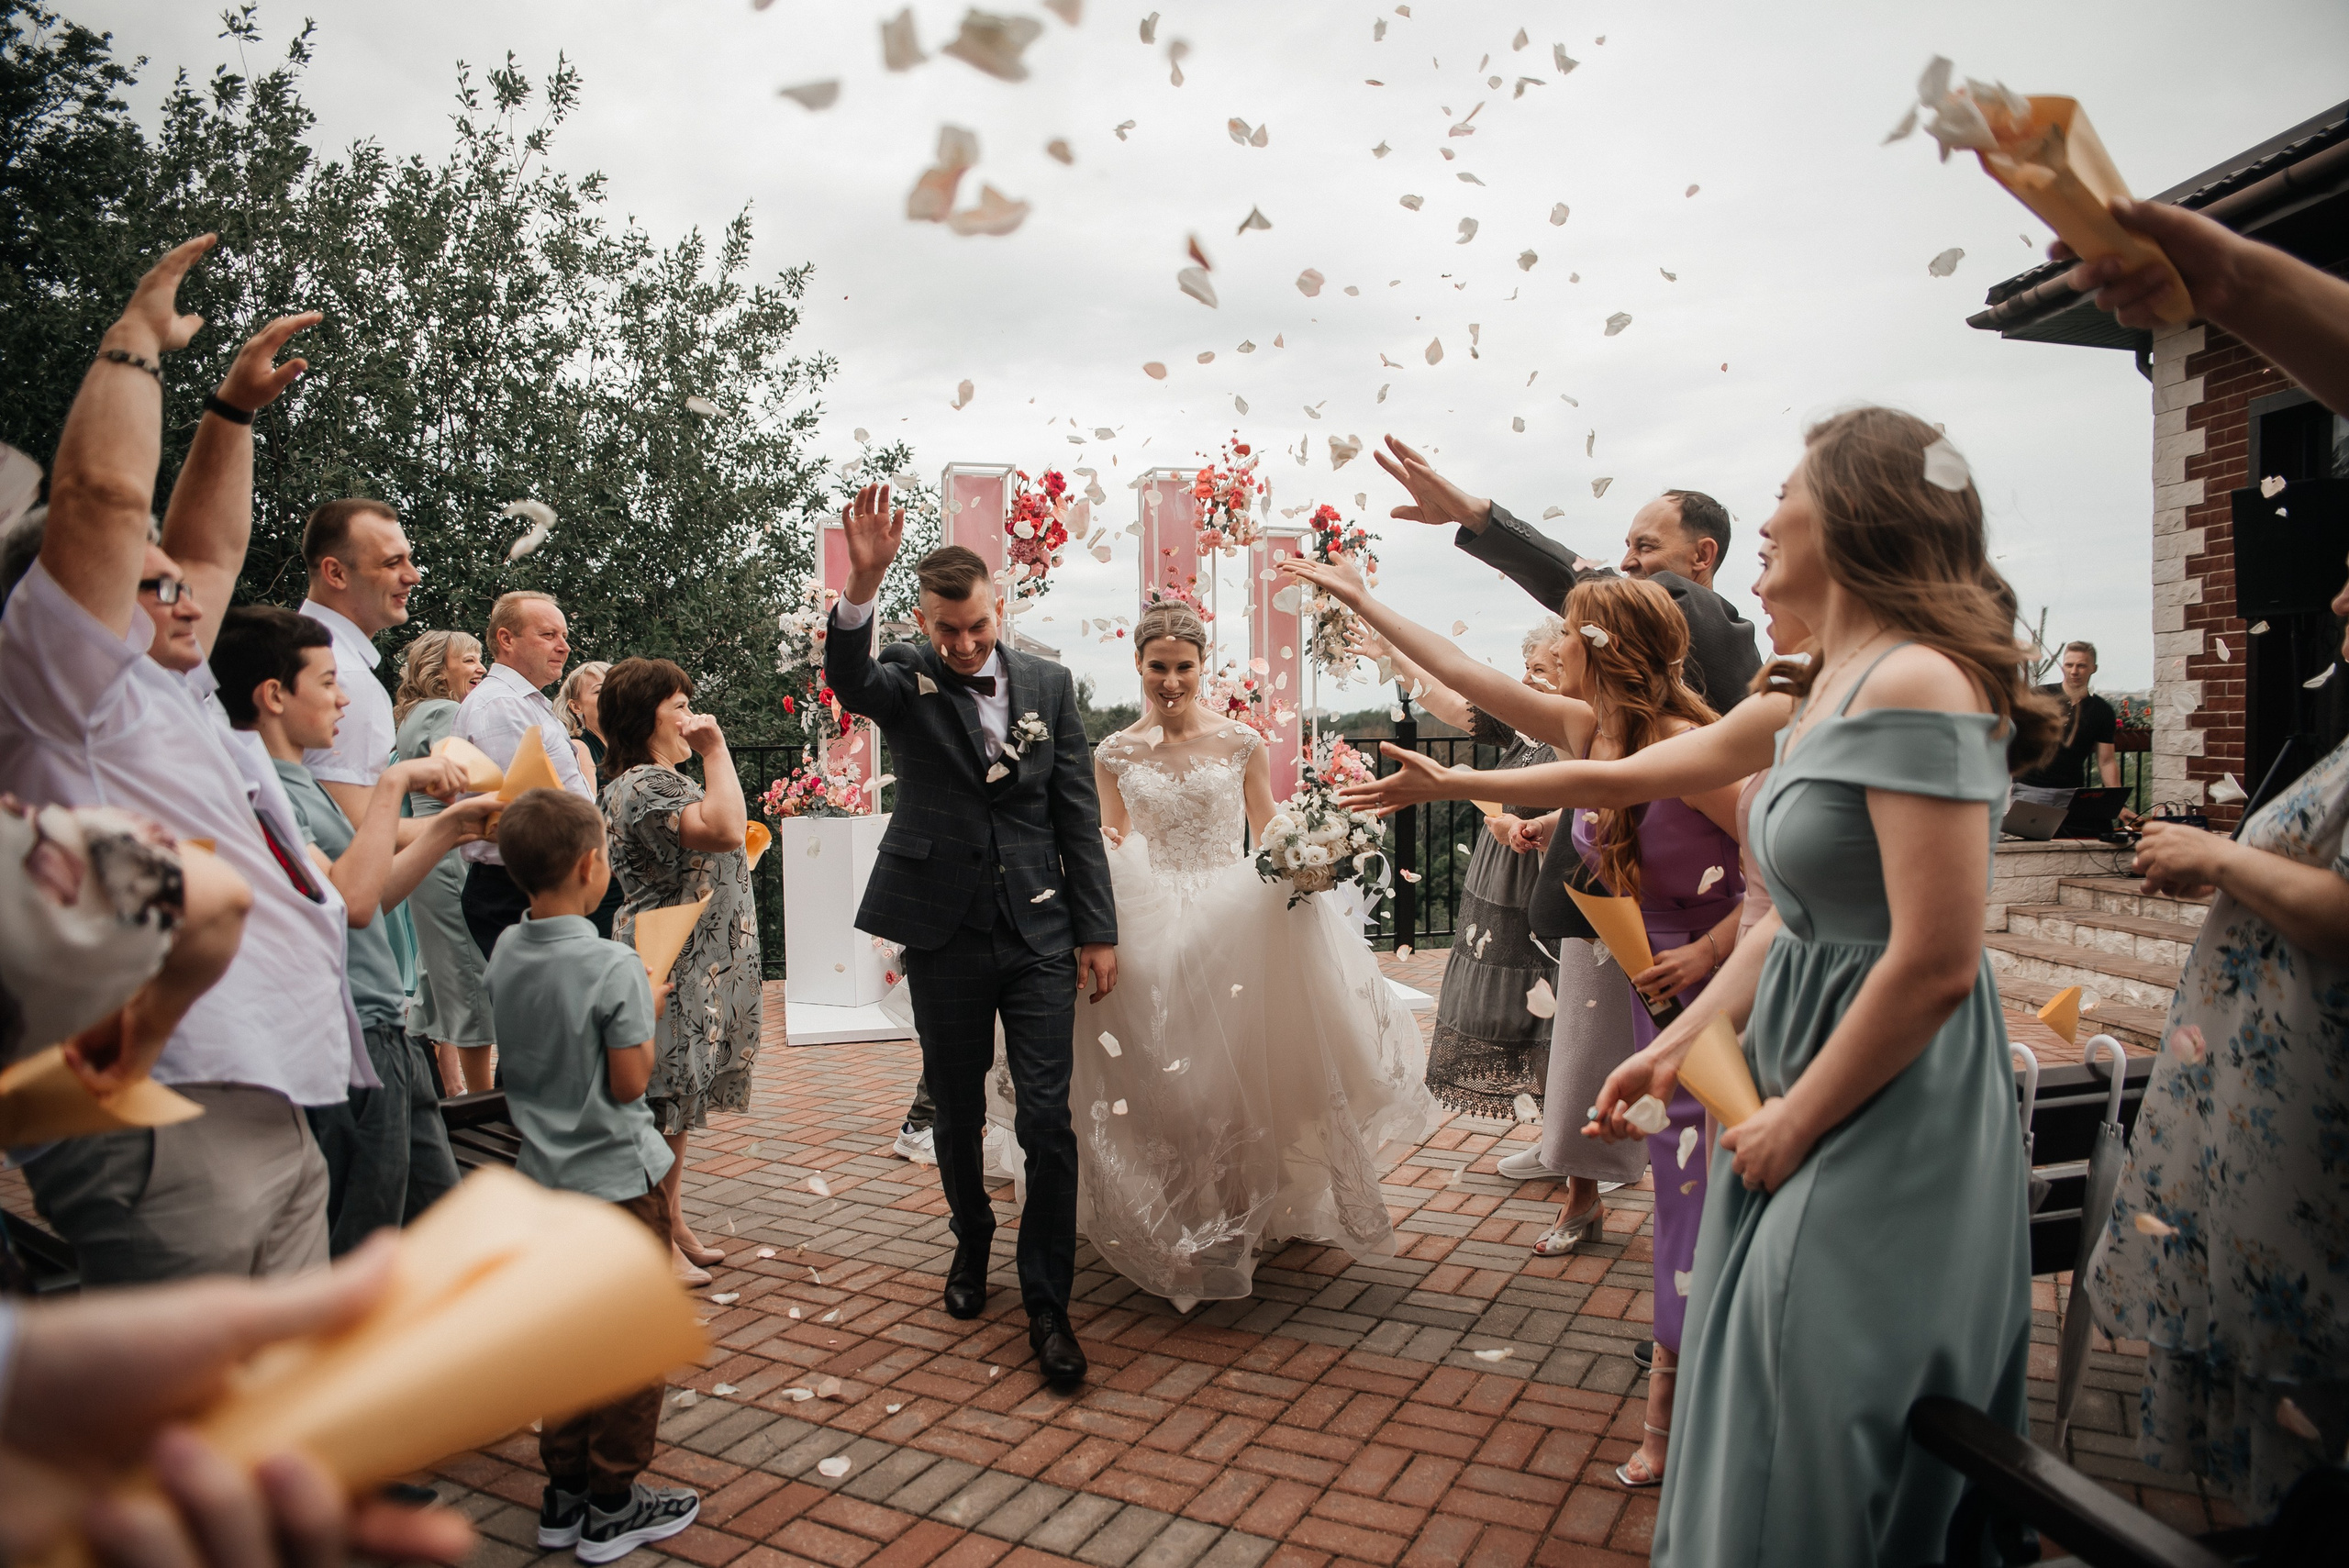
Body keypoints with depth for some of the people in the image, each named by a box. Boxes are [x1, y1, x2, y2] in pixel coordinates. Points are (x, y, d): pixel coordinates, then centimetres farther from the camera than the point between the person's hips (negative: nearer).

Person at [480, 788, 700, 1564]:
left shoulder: (505, 955, -1)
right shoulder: (614, 968, -23)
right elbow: (630, 1082, -19)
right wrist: (649, 1013, -5)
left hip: (544, 1176, 7)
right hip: (617, 1179, -7)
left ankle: (564, 1495, 31)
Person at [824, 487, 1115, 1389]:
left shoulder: (1048, 684, 3)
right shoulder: (906, 682, -3)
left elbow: (1078, 815, 4)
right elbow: (847, 681, -28)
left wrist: (1098, 931, 1)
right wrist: (862, 584, -46)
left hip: (1040, 933, 0)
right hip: (944, 936, 0)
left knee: (1048, 1120, -2)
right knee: (956, 1113, 15)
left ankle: (1048, 1302, 12)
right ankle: (972, 1240, 41)